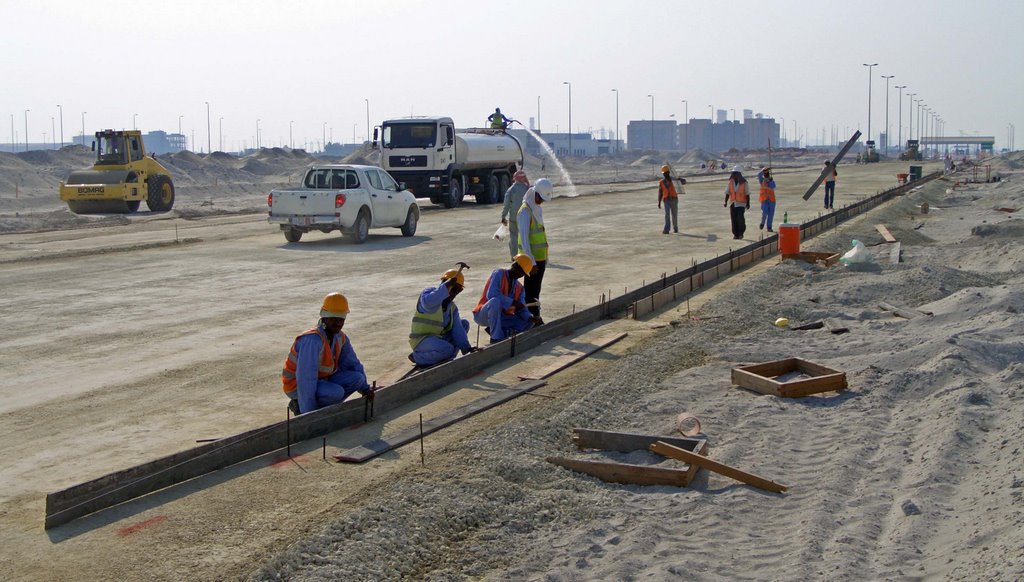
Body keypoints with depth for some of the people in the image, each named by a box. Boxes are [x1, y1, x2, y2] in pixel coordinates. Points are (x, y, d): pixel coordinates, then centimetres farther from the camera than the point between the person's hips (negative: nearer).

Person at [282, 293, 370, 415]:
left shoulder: (341, 338, -4)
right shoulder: (312, 340, -30)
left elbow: (352, 363, 12)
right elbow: (305, 378, -33)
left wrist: (365, 389, 7)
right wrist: (307, 412, -34)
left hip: (321, 381, 8)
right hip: (297, 386, -8)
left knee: (357, 378, -9)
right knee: (337, 392, -32)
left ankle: (324, 406, 3)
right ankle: (299, 404, -7)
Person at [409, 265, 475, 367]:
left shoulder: (452, 307, 9)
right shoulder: (429, 292, -11)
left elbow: (457, 329, -2)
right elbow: (428, 303, -38)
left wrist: (466, 347, -16)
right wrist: (446, 286, -40)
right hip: (421, 339, -8)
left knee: (464, 324, 2)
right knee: (447, 349, -33)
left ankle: (445, 358, -2)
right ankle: (418, 357, -7)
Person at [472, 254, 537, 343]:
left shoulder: (519, 288, 9)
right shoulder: (499, 273, -11)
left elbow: (521, 309, 3)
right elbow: (491, 294, -26)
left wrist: (530, 317, -19)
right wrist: (512, 302, -26)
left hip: (501, 318, 6)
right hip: (483, 315, -6)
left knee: (529, 322, -5)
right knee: (495, 301, -38)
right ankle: (496, 338, -29)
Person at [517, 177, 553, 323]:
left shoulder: (537, 208, 13)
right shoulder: (525, 211, -17)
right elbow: (524, 238, -21)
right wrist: (531, 262, -23)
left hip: (540, 257, 9)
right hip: (532, 258, -9)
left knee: (536, 289, 14)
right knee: (531, 290, -5)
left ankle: (535, 317, 21)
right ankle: (533, 318, -2)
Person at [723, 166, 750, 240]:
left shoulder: (744, 182, -6)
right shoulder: (730, 182, 3)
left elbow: (747, 194, -1)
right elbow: (727, 193, 6)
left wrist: (748, 203, -3)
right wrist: (726, 202, -4)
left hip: (741, 203, -3)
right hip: (732, 203, 3)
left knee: (740, 217, -15)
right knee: (733, 219, 1)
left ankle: (741, 232, 5)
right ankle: (736, 234, 11)